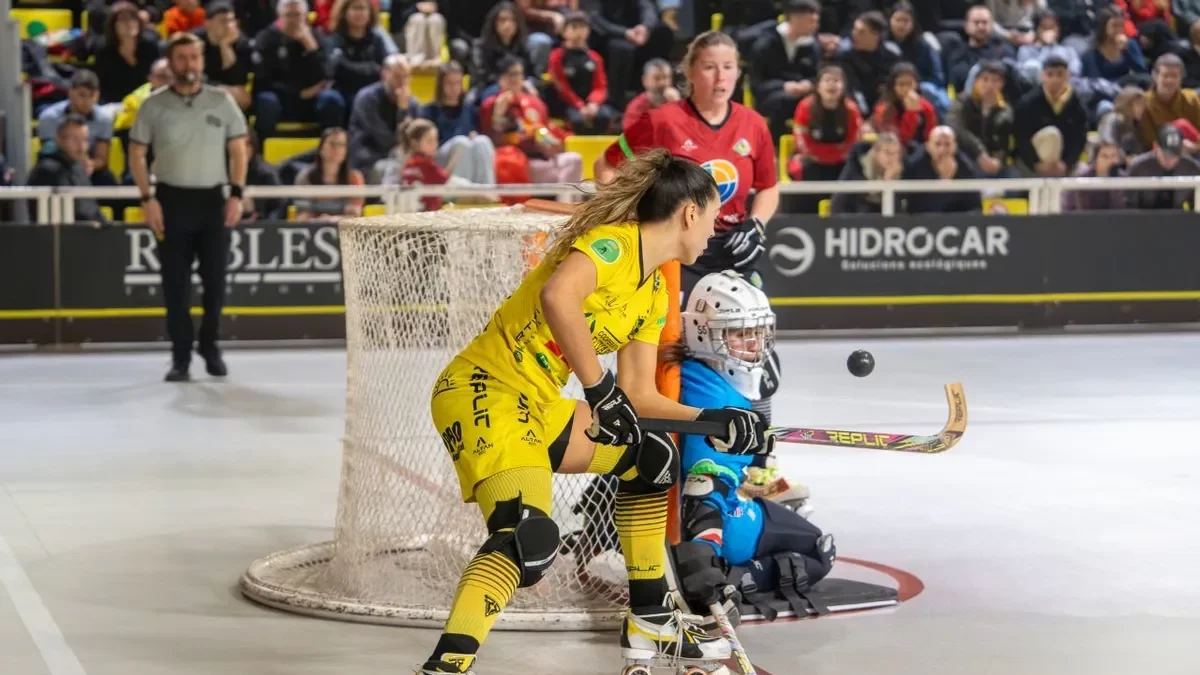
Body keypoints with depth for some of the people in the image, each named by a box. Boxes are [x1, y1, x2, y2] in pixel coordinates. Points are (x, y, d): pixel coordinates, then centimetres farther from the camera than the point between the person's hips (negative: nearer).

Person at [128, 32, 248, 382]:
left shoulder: (222, 101, 2)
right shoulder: (154, 105, -1)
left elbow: (238, 150, 6)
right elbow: (136, 154, 2)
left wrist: (236, 195, -3)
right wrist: (148, 199, -6)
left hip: (213, 199, 1)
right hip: (172, 200, -1)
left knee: (215, 278, 4)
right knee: (175, 283, 1)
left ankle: (210, 346, 22)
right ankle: (180, 357, 8)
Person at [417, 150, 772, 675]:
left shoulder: (654, 293, 15)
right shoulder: (613, 242, -14)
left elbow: (637, 395, 17)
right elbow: (556, 296, -33)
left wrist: (713, 421, 9)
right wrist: (598, 389, -28)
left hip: (535, 407, 10)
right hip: (481, 393, -10)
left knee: (651, 458, 20)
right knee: (531, 537, -28)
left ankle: (650, 621, 29)